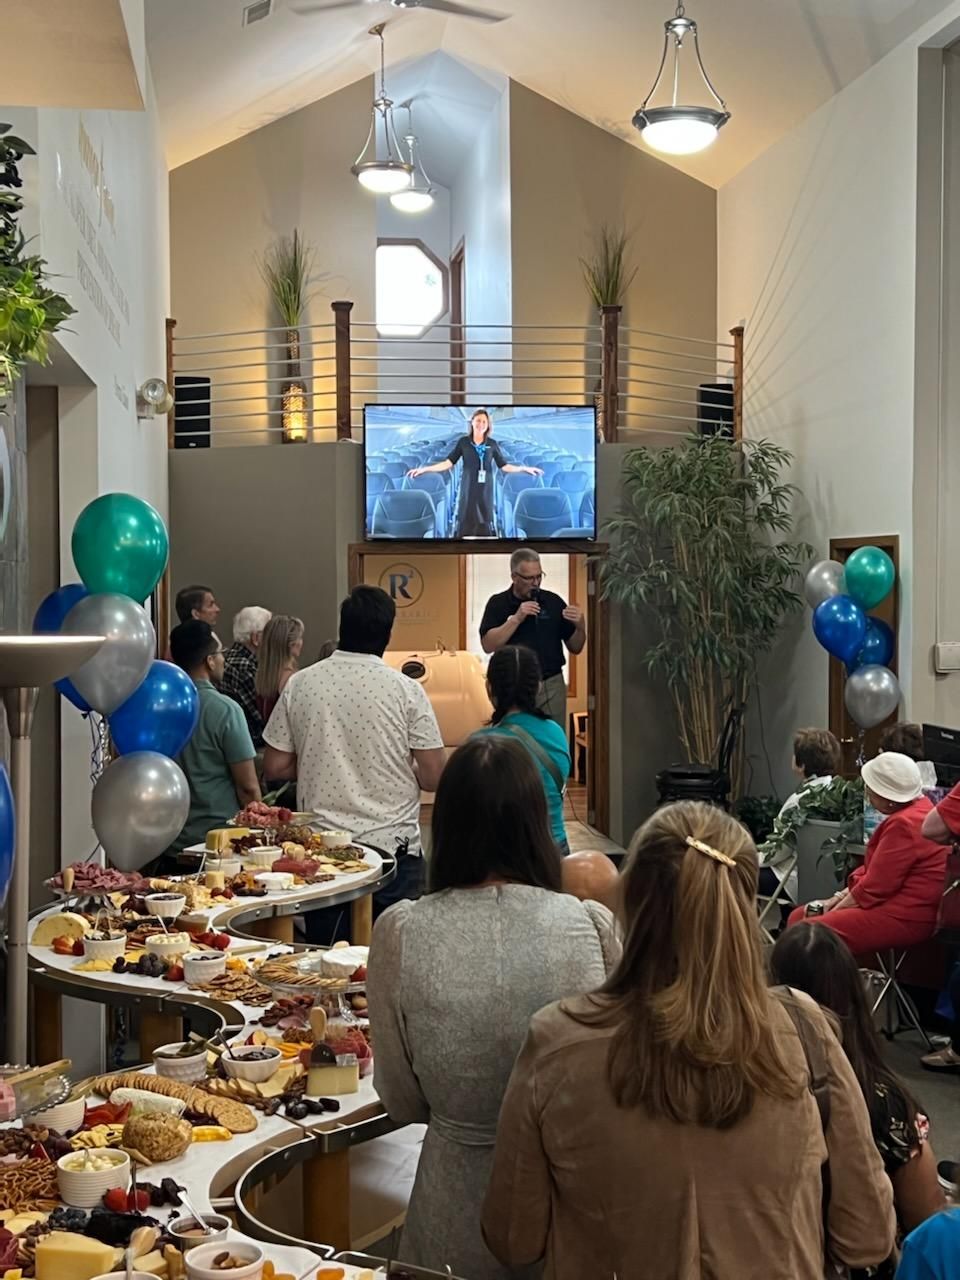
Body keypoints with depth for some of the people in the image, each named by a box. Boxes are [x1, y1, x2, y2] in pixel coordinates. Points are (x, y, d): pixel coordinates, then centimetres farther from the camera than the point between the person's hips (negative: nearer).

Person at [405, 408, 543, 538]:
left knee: (486, 521, 0)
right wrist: (424, 469, -10)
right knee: (465, 520, -3)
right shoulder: (463, 442, 0)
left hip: (485, 489, 1)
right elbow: (448, 463, -2)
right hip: (468, 489, -1)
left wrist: (524, 469, -3)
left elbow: (504, 466, 6)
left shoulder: (492, 444, 3)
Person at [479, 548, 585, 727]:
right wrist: (516, 618, -17)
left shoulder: (553, 601, 5)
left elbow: (575, 648, 8)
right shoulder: (498, 603, 1)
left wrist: (580, 626, -12)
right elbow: (488, 645, -10)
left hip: (551, 686, 1)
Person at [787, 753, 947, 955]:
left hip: (903, 918, -11)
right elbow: (872, 869, 18)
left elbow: (875, 887, -19)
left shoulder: (904, 825, -21)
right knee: (798, 917, 8)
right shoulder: (917, 809, 13)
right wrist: (840, 897, 9)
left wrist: (833, 912, -6)